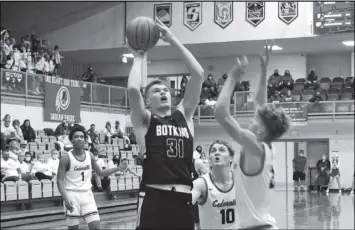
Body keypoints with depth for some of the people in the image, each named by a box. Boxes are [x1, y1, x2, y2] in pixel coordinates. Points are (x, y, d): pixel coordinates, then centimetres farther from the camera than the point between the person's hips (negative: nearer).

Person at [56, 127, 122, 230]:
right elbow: (60, 180, -11)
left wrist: (117, 168, 2)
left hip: (87, 194, 4)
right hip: (72, 195, -4)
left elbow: (100, 173, 16)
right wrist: (66, 199, -23)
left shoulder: (90, 155, 5)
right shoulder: (66, 158, -9)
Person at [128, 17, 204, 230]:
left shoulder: (184, 115, 16)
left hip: (183, 197, 4)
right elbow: (133, 89, -13)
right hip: (154, 197, -4)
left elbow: (198, 75, 8)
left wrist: (173, 40, 8)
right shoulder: (144, 121, 6)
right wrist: (139, 57, 4)